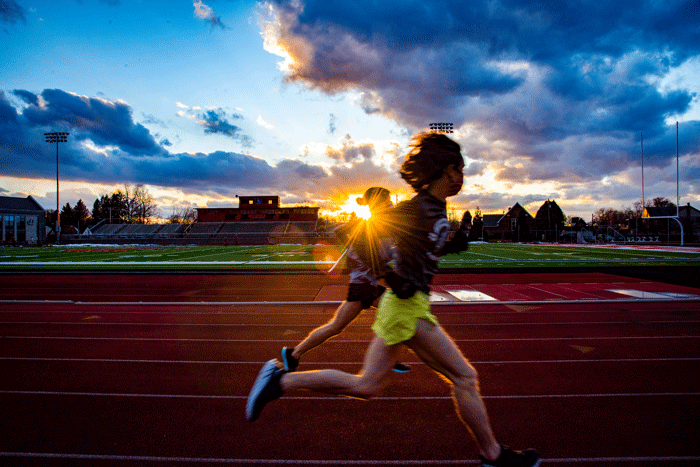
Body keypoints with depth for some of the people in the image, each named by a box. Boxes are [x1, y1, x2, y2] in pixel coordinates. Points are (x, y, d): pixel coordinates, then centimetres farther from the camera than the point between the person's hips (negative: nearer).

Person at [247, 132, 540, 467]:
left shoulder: (436, 209, 13)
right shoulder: (419, 207, -15)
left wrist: (452, 244, 13)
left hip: (400, 304, 10)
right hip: (408, 306, -10)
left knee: (364, 386, 13)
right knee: (465, 377, 5)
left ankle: (281, 379, 18)